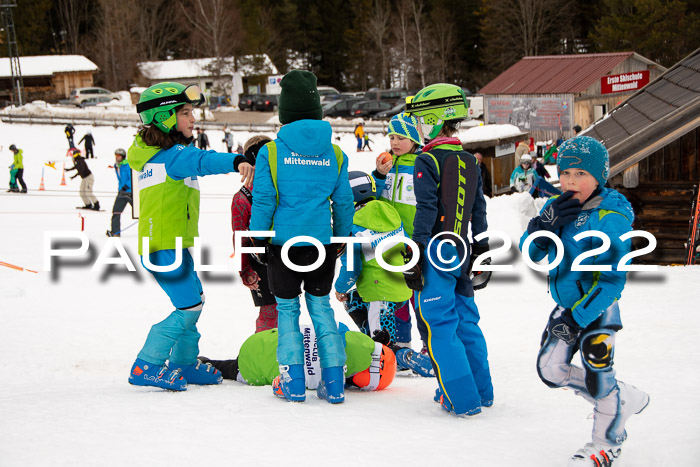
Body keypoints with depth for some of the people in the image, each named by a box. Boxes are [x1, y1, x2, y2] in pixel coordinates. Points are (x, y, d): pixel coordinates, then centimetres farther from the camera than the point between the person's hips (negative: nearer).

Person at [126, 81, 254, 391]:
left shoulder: (152, 153, 14)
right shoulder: (173, 154, -17)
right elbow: (202, 161, -37)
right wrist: (236, 162, -54)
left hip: (165, 243, 10)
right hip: (166, 246, -10)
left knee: (194, 300, 20)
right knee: (189, 308, -5)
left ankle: (184, 364, 30)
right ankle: (146, 368, -3)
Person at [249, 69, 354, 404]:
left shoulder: (271, 151, -7)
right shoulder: (335, 153, 1)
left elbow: (263, 201, -7)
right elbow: (344, 203, 6)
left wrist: (257, 238, 4)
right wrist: (341, 238, 19)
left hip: (284, 242, -2)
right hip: (322, 242, 2)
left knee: (287, 309, 9)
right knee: (321, 307, 12)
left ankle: (293, 382, 7)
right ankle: (334, 382, 9)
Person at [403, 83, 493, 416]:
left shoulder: (428, 161, -12)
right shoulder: (470, 162, 11)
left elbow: (426, 211, -16)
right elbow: (479, 210, 16)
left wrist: (414, 257, -13)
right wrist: (480, 250, 23)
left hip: (436, 251, -7)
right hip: (461, 251, 7)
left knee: (440, 326, -3)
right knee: (465, 320, 16)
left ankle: (462, 399, -4)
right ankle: (481, 391, 23)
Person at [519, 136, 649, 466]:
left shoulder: (610, 216, -20)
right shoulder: (558, 207, 2)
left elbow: (611, 279, -23)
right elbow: (531, 252, -2)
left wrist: (576, 317, -26)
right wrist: (545, 222, -21)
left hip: (597, 307, -8)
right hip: (566, 305, 8)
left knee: (597, 371, -1)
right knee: (551, 370, 9)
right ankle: (624, 400, 28)